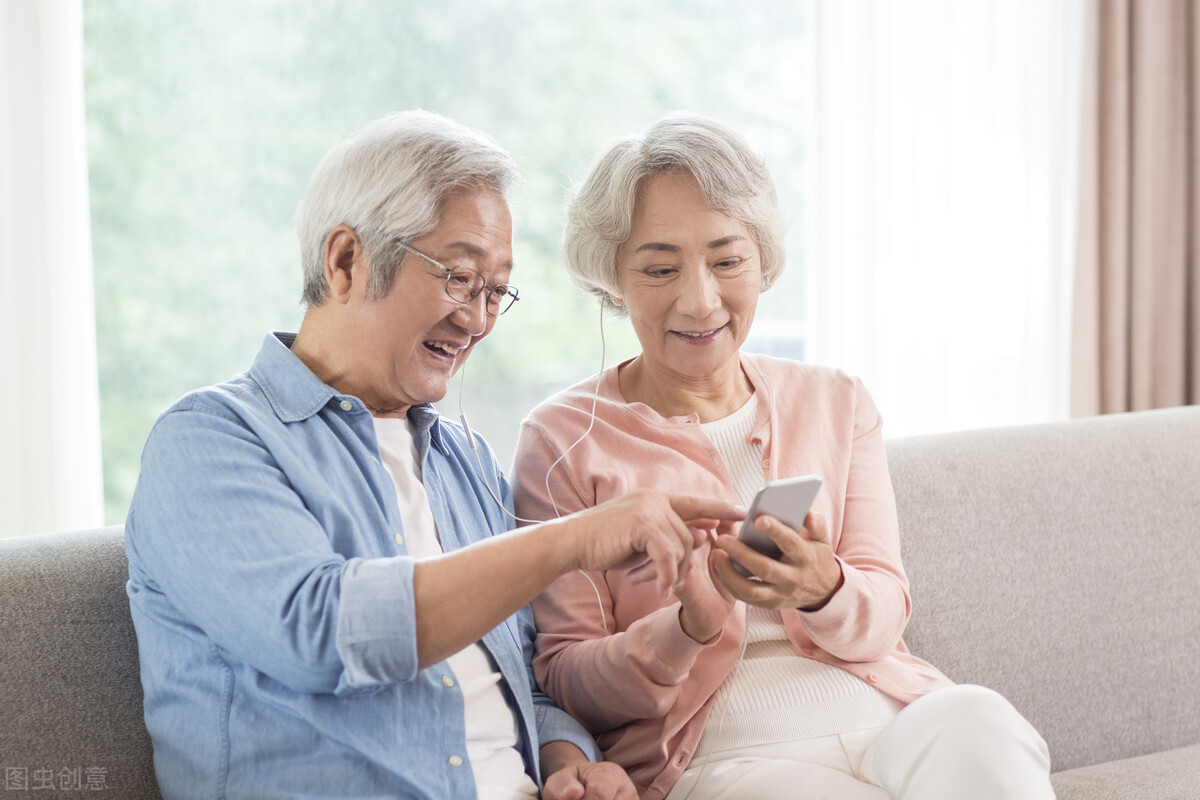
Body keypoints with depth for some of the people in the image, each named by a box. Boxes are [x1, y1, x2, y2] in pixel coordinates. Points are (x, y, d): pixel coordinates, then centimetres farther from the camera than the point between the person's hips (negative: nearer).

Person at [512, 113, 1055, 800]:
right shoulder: (564, 440, 5)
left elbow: (885, 614, 7)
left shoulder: (837, 404, 16)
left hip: (887, 717, 4)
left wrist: (821, 588, -17)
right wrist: (689, 626, -20)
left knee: (971, 717, -31)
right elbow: (561, 678, 0)